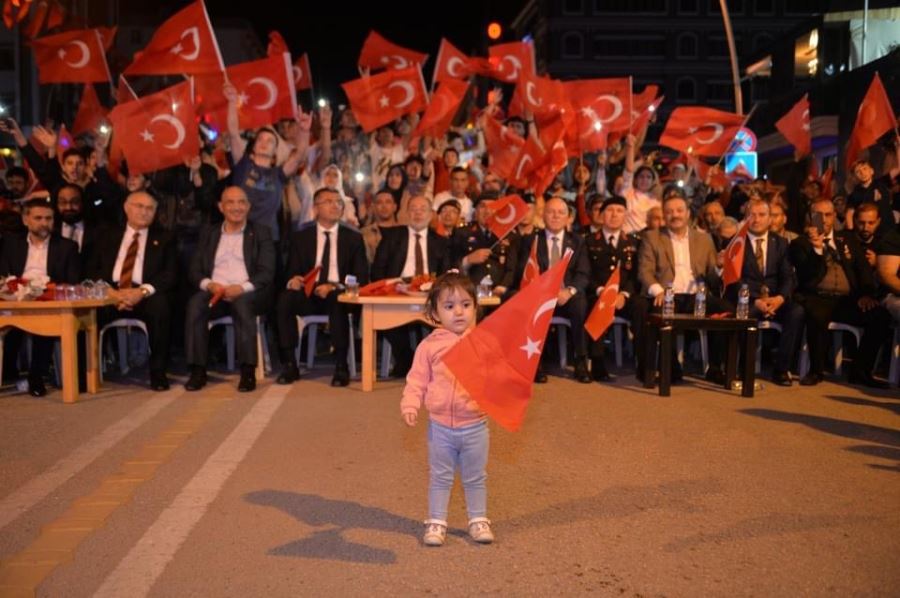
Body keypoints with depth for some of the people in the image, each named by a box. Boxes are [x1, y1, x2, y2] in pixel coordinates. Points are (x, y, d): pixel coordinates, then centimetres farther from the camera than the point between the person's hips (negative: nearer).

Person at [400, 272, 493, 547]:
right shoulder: (430, 345, -4)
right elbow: (417, 380, -2)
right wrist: (410, 405, -15)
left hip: (475, 425, 0)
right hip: (440, 426, 0)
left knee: (475, 478, 15)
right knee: (439, 477, 13)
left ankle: (478, 520, 30)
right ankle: (436, 522, 25)